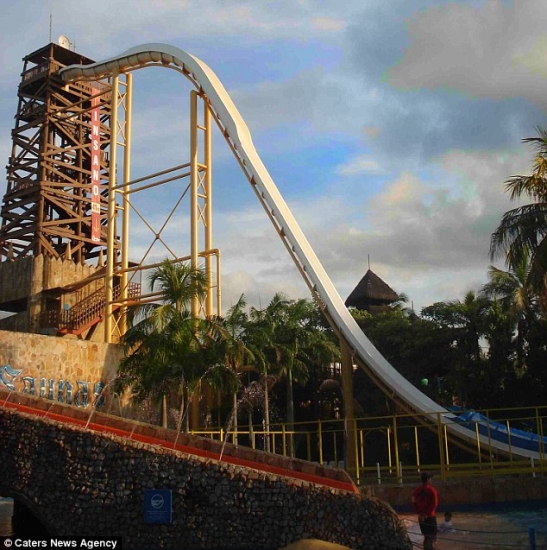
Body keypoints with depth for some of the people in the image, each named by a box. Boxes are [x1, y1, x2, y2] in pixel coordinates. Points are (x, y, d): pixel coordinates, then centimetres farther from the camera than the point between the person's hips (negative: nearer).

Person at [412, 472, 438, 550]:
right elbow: (434, 504, -15)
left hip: (421, 517, 5)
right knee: (432, 537, 4)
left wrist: (419, 513, 0)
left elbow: (414, 503, 3)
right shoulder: (432, 490, -12)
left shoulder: (416, 490, 4)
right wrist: (428, 513, -10)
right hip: (430, 516, -5)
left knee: (426, 536, 18)